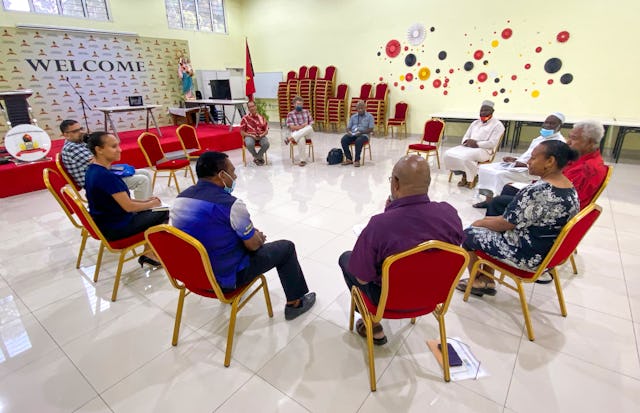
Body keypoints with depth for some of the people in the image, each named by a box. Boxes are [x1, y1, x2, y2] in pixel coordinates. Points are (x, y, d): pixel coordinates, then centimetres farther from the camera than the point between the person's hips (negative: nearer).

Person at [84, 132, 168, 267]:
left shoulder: (92, 170, 3)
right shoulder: (106, 176, -28)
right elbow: (128, 207, -23)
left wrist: (145, 201, 6)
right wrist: (151, 204, -6)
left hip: (104, 222, 10)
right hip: (114, 228, -9)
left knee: (149, 212, 20)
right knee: (163, 213, 0)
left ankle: (149, 253, 18)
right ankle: (149, 254, 17)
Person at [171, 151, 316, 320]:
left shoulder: (180, 198, -3)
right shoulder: (230, 204, -26)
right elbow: (253, 245, -15)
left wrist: (250, 231, 11)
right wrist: (258, 236, 9)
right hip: (225, 277, -7)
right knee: (286, 248, 8)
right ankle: (295, 304, 22)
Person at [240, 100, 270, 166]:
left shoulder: (261, 117, 8)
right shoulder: (245, 118, 1)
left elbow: (266, 130, 9)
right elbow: (242, 132, 0)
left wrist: (261, 135, -12)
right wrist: (252, 135, -14)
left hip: (261, 136, 2)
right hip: (249, 136, -2)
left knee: (266, 143, -31)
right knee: (249, 144, -36)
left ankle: (257, 157, -2)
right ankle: (259, 157, -5)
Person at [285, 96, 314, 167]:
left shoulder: (306, 112, 14)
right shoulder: (290, 114, 4)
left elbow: (311, 125, 10)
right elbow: (292, 127, -6)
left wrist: (306, 128, -11)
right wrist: (303, 126, -10)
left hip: (307, 133, 3)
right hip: (296, 133, -3)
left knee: (309, 128, -35)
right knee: (301, 139, -40)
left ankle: (290, 138, -31)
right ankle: (303, 160, -30)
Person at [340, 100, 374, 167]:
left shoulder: (369, 116, 5)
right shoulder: (353, 116, 17)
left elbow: (371, 129, -3)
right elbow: (348, 127, 14)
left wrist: (361, 132, -18)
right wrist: (349, 132, -11)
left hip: (363, 135, -4)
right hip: (352, 134, 4)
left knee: (358, 141, -38)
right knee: (343, 140, -26)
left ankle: (357, 160, -27)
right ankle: (349, 159, -18)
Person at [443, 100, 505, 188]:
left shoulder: (497, 125, 1)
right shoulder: (475, 122, 22)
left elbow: (492, 143, -10)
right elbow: (465, 137, 18)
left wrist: (477, 144, -17)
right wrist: (467, 141, -6)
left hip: (483, 150, -7)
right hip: (468, 147, 7)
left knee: (466, 157, -38)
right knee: (448, 154, -18)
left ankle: (472, 177, -11)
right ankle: (464, 175, -5)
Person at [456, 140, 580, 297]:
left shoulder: (538, 191, -29)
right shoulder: (570, 188, 2)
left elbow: (506, 223, -21)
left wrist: (481, 222, -2)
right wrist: (489, 220, 10)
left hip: (528, 255, -9)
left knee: (468, 234, 5)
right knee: (488, 229, 20)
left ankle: (477, 281, 25)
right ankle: (488, 281, 24)